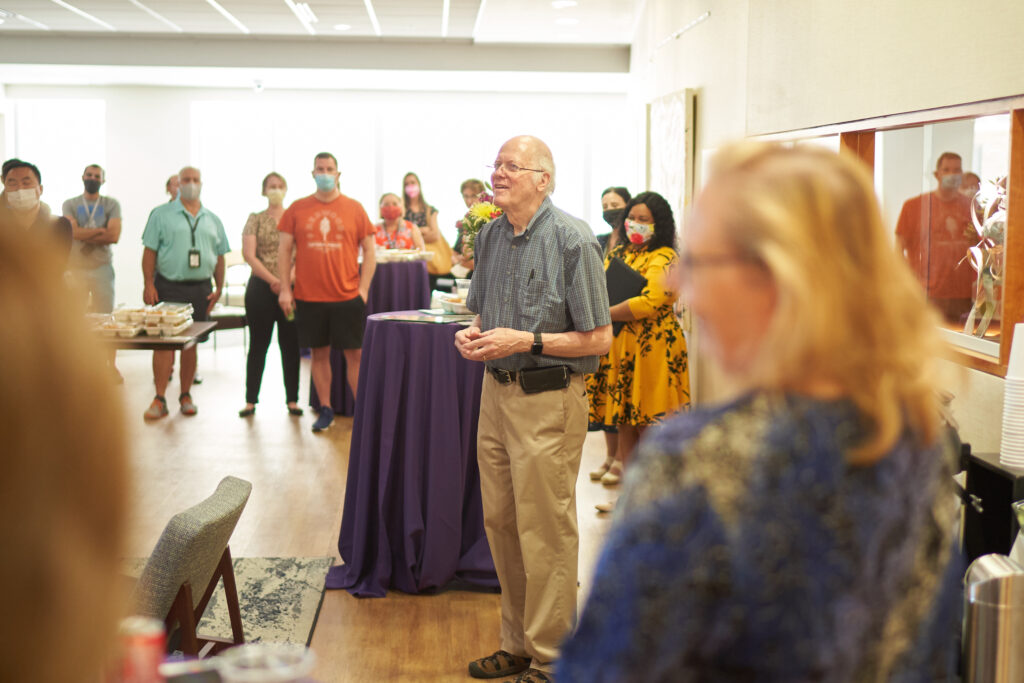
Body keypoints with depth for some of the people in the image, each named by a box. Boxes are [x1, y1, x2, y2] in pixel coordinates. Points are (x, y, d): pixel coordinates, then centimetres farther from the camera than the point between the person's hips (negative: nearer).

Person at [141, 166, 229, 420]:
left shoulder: (212, 220, 13)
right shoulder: (161, 215, 3)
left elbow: (219, 256, 15)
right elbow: (150, 252, -2)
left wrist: (219, 288, 6)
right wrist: (149, 284, -10)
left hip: (200, 289, 3)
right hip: (168, 287, -3)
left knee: (191, 344, 8)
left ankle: (186, 396, 17)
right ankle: (160, 399, -4)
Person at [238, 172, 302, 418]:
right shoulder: (255, 219, 4)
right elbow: (248, 254, -4)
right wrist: (272, 280, -13)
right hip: (261, 288, -1)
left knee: (291, 344, 4)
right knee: (258, 344, 4)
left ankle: (292, 400, 10)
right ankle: (251, 400, 9)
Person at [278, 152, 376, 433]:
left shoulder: (354, 208, 3)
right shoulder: (297, 209, 5)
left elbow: (369, 250, 4)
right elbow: (285, 250, 6)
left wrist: (363, 288, -4)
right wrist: (285, 289, -1)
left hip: (347, 297, -1)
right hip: (308, 298, 1)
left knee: (354, 354, 1)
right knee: (319, 353, 8)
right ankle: (325, 410, 18)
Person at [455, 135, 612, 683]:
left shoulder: (571, 239, -13)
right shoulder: (490, 235, 9)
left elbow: (598, 338, -13)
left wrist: (526, 340, -19)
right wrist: (472, 334, 0)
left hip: (548, 400, -7)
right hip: (496, 391, 7)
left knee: (545, 534, 0)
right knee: (500, 523, 14)